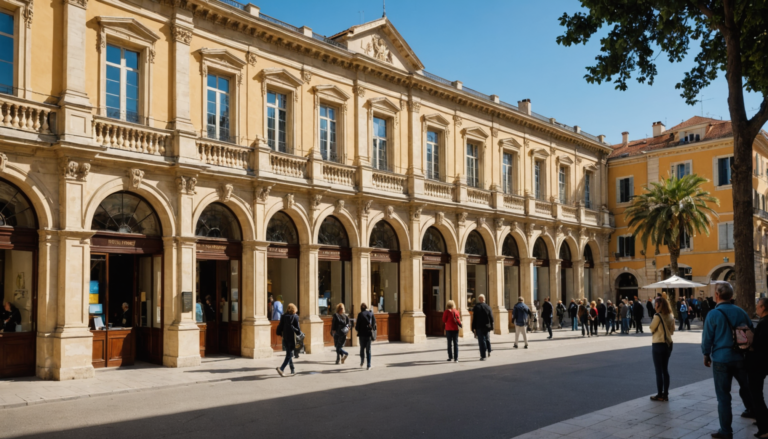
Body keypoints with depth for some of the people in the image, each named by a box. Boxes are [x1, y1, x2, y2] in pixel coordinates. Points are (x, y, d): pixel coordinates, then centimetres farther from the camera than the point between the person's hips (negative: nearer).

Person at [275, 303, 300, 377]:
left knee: (289, 354, 16)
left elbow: (280, 327, 1)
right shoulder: (295, 317, -8)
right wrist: (299, 331, 13)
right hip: (292, 338, -5)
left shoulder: (283, 316, 3)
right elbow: (297, 328, -7)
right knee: (289, 355, -2)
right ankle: (281, 368, -19)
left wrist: (280, 333, 16)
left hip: (285, 338, 5)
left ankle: (293, 370, 22)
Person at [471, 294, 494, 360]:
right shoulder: (488, 307, 0)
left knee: (481, 341, -1)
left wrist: (473, 328, -5)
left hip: (479, 327, -3)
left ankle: (483, 356, -1)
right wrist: (491, 327, 8)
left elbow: (474, 319, -8)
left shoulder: (476, 307, -7)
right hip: (487, 327, 3)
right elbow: (491, 318, 2)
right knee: (487, 339, 25)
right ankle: (489, 351, 26)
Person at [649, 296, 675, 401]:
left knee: (659, 371, 1)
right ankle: (666, 394, 18)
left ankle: (660, 395, 5)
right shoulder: (671, 317, 5)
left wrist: (653, 315, 0)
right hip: (668, 344, 7)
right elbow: (672, 331, 12)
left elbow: (652, 328, -6)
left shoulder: (657, 316, -16)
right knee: (665, 370, 14)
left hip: (658, 345, -7)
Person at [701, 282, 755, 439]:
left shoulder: (714, 314, -13)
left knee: (723, 395, 3)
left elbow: (707, 337, -8)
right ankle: (751, 410, 52)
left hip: (721, 359, -4)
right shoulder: (741, 312, -1)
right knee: (745, 386, 28)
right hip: (740, 357, 5)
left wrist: (706, 354, 7)